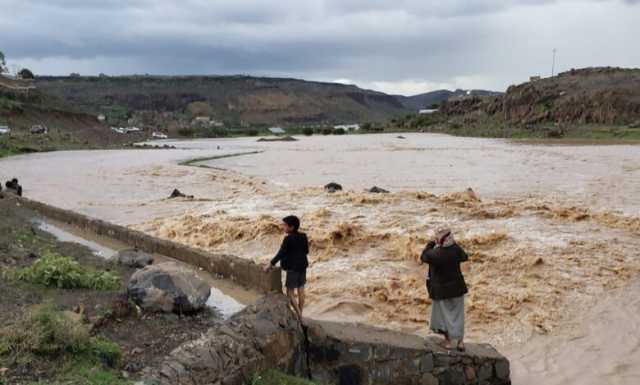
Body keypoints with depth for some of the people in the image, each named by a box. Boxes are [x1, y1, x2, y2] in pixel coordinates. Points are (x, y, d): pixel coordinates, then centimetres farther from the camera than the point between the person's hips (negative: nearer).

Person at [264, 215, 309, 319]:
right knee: (301, 291, 12)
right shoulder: (303, 237, 3)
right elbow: (306, 251, 10)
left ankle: (299, 316, -4)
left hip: (292, 268, -7)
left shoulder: (288, 239, -18)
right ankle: (300, 315, 20)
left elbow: (280, 254, -16)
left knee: (290, 293, 1)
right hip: (303, 266, 7)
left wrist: (270, 265, -9)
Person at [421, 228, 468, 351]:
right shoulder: (456, 249, -16)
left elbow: (423, 257, -2)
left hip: (440, 289, -3)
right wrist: (453, 243, 13)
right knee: (457, 313, 14)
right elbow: (464, 257, 7)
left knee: (444, 313, 13)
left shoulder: (434, 254, -24)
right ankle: (460, 341, 15)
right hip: (457, 287, 3)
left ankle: (449, 341, 16)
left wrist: (430, 244, 8)